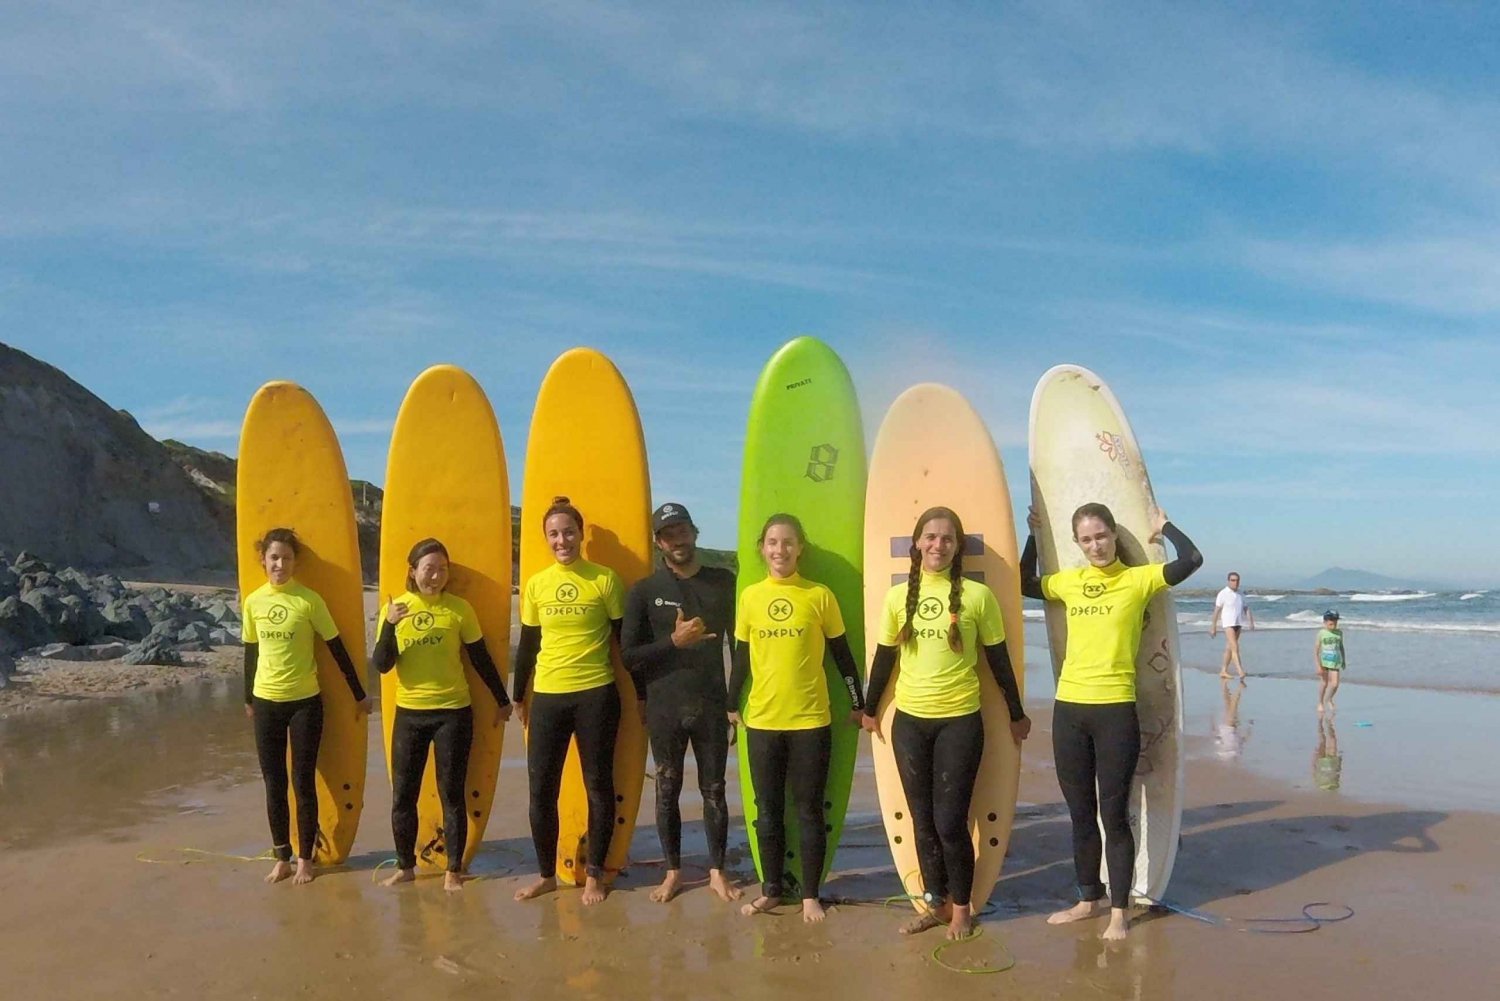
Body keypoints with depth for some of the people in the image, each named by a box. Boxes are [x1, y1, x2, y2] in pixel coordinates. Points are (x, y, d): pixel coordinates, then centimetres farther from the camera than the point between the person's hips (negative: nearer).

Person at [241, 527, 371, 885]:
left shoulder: (309, 600, -10)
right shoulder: (252, 602, 0)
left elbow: (337, 649, -5)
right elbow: (251, 652, 12)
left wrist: (359, 694, -2)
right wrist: (248, 699, 19)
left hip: (305, 702, -3)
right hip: (266, 703, 3)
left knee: (303, 783, 4)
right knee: (274, 784, 9)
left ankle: (305, 859, 17)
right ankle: (282, 858, 22)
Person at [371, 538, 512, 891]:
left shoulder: (459, 608, -5)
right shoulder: (394, 608, -1)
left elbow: (481, 659, 3)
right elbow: (382, 665, -7)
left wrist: (502, 700, 8)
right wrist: (389, 625, -22)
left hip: (453, 712, -2)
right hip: (409, 713, 2)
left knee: (451, 793, 3)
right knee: (402, 793, 7)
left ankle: (454, 870, 15)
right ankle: (405, 866, 24)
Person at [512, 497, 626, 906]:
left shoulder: (605, 579, -4)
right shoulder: (536, 584, 6)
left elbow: (625, 639, 1)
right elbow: (528, 645, 13)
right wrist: (520, 696, 16)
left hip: (596, 695, -3)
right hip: (547, 697, 3)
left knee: (598, 785, 6)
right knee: (541, 787, 6)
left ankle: (594, 874, 20)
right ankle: (546, 874, 22)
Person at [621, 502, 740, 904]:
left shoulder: (723, 582, 2)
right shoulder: (644, 590, -1)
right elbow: (628, 655, -4)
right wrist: (674, 641, -16)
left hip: (711, 705, 0)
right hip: (664, 708, 0)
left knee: (713, 791, 8)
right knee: (667, 791, 9)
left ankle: (717, 872, 21)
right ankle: (673, 872, 23)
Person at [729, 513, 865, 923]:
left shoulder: (820, 596, -3)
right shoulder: (749, 597, 3)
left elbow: (842, 655, 4)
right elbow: (741, 657, 11)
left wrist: (858, 705, 5)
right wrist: (732, 705, 13)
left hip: (811, 721, -2)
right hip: (761, 721, 2)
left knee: (809, 810, 6)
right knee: (768, 810, 11)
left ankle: (810, 895, 19)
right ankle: (771, 890, 25)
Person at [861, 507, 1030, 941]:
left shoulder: (977, 595, -6)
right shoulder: (898, 596, 2)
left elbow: (998, 660, 2)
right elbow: (883, 658, 11)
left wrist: (1016, 714, 8)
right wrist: (870, 709, 17)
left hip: (960, 722, -3)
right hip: (909, 722, 3)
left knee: (950, 822, -2)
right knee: (923, 820, 11)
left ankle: (961, 908, 20)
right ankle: (936, 903, 27)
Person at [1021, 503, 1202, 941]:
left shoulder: (1137, 579, -2)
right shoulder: (1069, 581, 9)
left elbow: (1191, 559, -14)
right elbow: (1024, 584, 24)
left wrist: (1163, 526, 1)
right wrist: (1035, 537, 19)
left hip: (1115, 709, -4)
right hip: (1069, 708, 4)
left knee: (1113, 814, 2)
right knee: (1081, 813, 15)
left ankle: (1118, 911, 15)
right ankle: (1088, 898, 30)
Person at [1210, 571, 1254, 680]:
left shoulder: (1240, 594, 10)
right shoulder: (1223, 594, -7)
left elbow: (1246, 609, 8)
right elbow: (1217, 611, -5)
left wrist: (1251, 622, -5)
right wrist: (1213, 626, -4)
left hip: (1238, 624, 6)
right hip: (1228, 623, -6)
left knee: (1229, 648, 12)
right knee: (1235, 648, -15)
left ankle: (1223, 671, 20)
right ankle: (1240, 672, -22)